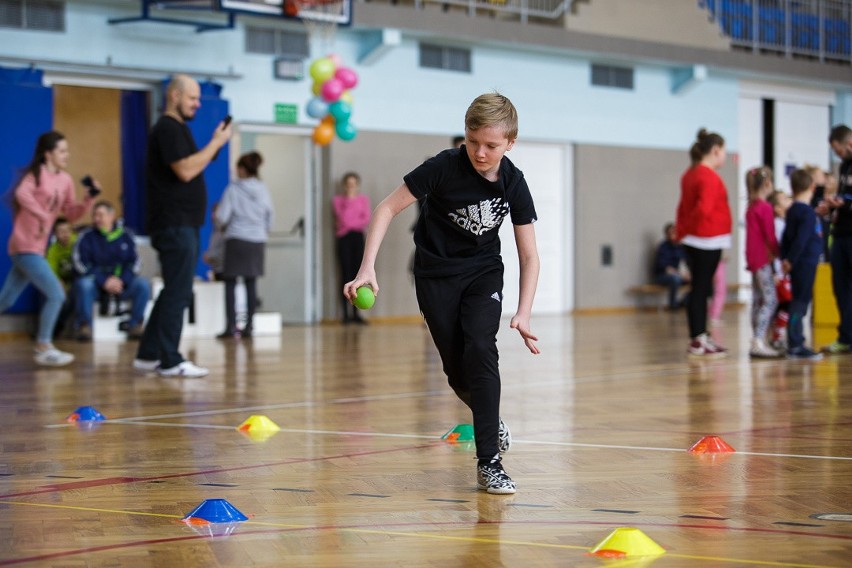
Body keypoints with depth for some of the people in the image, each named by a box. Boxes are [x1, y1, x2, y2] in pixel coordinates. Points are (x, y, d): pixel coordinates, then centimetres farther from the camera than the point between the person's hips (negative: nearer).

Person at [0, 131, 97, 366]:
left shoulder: (65, 180, 11)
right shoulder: (37, 173, -9)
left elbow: (71, 213, 14)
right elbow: (22, 194, -29)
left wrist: (89, 199, -1)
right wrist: (42, 216, -36)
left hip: (36, 249, 8)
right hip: (25, 247, -8)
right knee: (56, 294, -13)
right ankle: (43, 348, -5)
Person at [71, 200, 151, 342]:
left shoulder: (126, 235, 5)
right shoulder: (86, 237, -2)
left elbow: (135, 262, 2)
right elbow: (81, 264, -9)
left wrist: (122, 280, -16)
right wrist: (104, 281, -20)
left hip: (122, 283, 2)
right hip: (96, 284, -2)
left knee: (143, 284, -23)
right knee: (83, 284, -35)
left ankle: (135, 326, -13)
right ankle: (84, 326, -19)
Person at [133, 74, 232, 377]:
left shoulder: (178, 129, 19)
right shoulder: (167, 128, -12)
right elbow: (185, 170, -22)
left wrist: (215, 143, 9)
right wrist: (216, 143, -16)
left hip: (183, 224, 10)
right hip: (175, 224, -10)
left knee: (174, 292, 12)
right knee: (178, 292, -8)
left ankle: (148, 355, 16)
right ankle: (170, 361, -5)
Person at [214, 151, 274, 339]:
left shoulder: (233, 189, -7)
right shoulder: (263, 190, 5)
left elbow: (222, 218, -8)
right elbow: (269, 217, 11)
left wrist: (218, 215, 14)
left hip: (237, 240, -4)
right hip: (257, 241, 4)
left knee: (230, 283, 2)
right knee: (251, 283, 6)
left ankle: (231, 326, -5)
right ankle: (248, 327, 4)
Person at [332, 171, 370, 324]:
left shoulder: (363, 199, 10)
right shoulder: (337, 200, 4)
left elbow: (366, 220, 0)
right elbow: (343, 218, -10)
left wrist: (350, 224, -9)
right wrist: (349, 200, -8)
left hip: (358, 237, 2)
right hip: (344, 238, -2)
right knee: (346, 275, -7)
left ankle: (355, 312, 3)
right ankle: (346, 313, -7)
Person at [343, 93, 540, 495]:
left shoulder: (513, 183, -13)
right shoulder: (444, 167, -22)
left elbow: (529, 255, -6)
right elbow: (388, 207, -17)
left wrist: (523, 314, -17)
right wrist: (367, 267, -27)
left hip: (484, 272, 1)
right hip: (436, 274, -1)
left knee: (480, 349, -22)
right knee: (457, 372, -1)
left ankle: (488, 462, -17)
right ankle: (492, 420, 33)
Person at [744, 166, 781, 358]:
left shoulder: (751, 207, 14)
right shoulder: (765, 207, -14)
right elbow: (770, 235, -14)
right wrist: (778, 253, -1)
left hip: (753, 258, 10)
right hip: (763, 257, -10)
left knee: (758, 300, 11)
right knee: (770, 300, -11)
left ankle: (757, 343, 12)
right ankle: (758, 342, -19)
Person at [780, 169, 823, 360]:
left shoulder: (792, 210, 12)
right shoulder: (807, 212, -15)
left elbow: (786, 237, 13)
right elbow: (801, 239, -19)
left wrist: (785, 258, 9)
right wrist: (790, 260, -14)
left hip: (798, 264, 9)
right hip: (806, 263, -9)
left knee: (799, 302, 14)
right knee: (801, 302, -7)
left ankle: (795, 343, 18)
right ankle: (795, 346, -6)